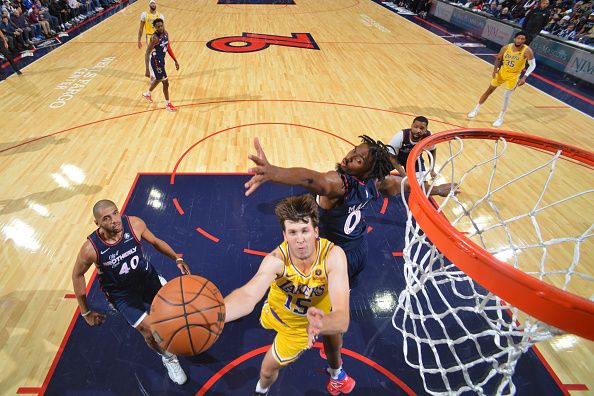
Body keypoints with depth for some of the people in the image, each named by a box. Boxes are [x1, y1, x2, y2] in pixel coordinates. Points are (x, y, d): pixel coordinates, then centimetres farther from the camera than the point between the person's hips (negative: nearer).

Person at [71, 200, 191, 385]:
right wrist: (86, 312, -1)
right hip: (121, 292, -2)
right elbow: (77, 275, -8)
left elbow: (155, 241, -2)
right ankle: (168, 358, 22)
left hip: (146, 275, 3)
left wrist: (177, 259, -16)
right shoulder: (91, 248, -27)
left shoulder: (135, 224, -23)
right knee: (150, 331, -9)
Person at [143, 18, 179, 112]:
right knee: (165, 83, -3)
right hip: (156, 61, -9)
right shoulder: (155, 38, -25)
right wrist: (147, 70, -32)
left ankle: (147, 94, 51)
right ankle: (168, 104, 11)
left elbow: (168, 48, 12)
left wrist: (175, 61, 10)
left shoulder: (165, 33, -2)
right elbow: (147, 54, -26)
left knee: (158, 79, 27)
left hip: (161, 60, 9)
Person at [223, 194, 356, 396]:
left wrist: (321, 324, -74)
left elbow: (342, 320, -50)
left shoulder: (332, 255, -42)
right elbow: (248, 295, -60)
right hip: (280, 313, 0)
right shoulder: (277, 259, -41)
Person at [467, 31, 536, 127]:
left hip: (514, 76, -3)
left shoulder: (527, 51, -24)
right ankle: (476, 109, 27)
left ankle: (500, 118, 6)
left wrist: (524, 77, -28)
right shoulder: (506, 48, -17)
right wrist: (495, 69, -13)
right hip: (502, 72, 3)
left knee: (506, 96, -13)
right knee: (489, 90, 11)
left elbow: (532, 65, -17)